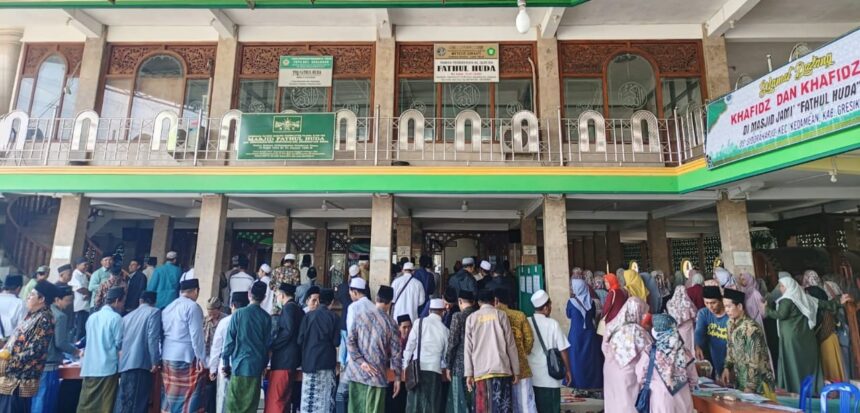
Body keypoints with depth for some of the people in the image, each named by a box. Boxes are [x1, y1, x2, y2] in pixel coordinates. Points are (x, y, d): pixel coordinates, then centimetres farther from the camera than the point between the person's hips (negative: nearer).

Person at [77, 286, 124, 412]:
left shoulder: (92, 317, 10)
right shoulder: (116, 317, -9)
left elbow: (89, 340, 19)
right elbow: (119, 343, -6)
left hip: (89, 367, 6)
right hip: (108, 367, -6)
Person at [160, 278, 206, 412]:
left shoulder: (167, 307, 14)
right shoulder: (192, 307, -10)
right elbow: (196, 336, -14)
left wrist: (162, 356, 19)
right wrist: (201, 358, -9)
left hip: (167, 357, 8)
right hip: (186, 358, -8)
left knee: (170, 396, 13)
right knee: (188, 397, -3)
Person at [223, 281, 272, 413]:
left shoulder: (239, 313, -3)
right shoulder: (267, 317, 2)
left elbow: (230, 340, -3)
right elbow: (268, 344, 6)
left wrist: (225, 362, 7)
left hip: (239, 365, -2)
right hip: (256, 366, 2)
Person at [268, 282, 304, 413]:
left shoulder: (288, 307, -9)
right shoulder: (299, 309, 16)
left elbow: (288, 331, -19)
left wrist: (271, 346, -10)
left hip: (283, 359, -9)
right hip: (292, 359, 9)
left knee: (274, 400, -7)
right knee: (284, 399, 15)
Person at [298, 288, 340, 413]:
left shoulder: (308, 316, -1)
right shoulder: (333, 317, -5)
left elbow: (300, 340, -1)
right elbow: (336, 342, -5)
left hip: (309, 360, 2)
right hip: (326, 361, -1)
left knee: (309, 396, 9)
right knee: (324, 396, 6)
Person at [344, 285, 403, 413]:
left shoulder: (360, 316, 2)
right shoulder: (390, 323, -6)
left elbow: (350, 341, -5)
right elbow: (396, 352, -3)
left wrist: (361, 362, -7)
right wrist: (397, 377, 5)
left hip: (356, 371, 3)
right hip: (377, 375, -3)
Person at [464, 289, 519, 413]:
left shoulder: (471, 318, 11)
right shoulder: (500, 315, 7)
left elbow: (468, 348, 6)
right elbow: (510, 344, 4)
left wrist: (468, 373, 7)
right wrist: (516, 370, 8)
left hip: (480, 370, 1)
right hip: (501, 368, -1)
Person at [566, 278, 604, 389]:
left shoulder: (571, 302, -13)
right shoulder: (591, 302, -4)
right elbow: (593, 315, 11)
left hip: (576, 333, -3)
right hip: (590, 333, 3)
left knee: (576, 357, 8)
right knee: (591, 357, 14)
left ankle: (577, 382, 13)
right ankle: (593, 381, 22)